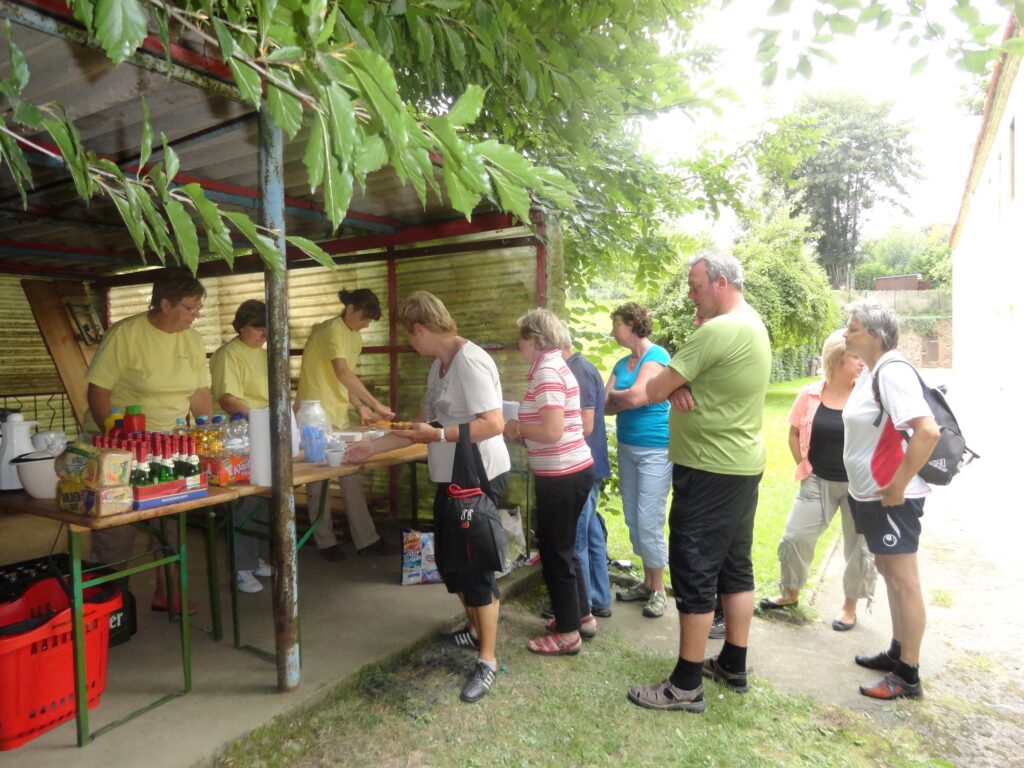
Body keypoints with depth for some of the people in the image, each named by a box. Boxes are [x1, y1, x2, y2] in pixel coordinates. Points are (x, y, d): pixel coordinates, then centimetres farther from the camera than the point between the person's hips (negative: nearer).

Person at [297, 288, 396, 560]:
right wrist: (376, 405, -27)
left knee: (352, 478, 8)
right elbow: (343, 373, -27)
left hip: (339, 416, 8)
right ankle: (325, 542, 15)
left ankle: (365, 539, 14)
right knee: (319, 480, 3)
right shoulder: (332, 330, -16)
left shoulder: (355, 338, 12)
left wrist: (360, 407, -1)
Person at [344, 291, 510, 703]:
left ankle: (488, 660, 13)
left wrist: (438, 435, -24)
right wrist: (370, 448, 15)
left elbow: (494, 423, -26)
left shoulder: (470, 361, -19)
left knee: (473, 566, -2)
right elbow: (421, 424, 16)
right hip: (451, 478, 10)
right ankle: (476, 629, 40)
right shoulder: (439, 365, 12)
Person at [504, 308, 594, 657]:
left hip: (562, 476, -10)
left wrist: (517, 429, -11)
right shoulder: (554, 366, 12)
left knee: (555, 552, 4)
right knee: (562, 548, 22)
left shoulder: (547, 372, -19)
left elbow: (552, 432, -26)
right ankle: (582, 616, 35)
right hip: (570, 471, 10)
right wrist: (521, 431, 7)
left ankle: (568, 634, 17)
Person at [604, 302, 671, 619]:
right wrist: (626, 400, -14)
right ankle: (647, 582, 28)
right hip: (627, 447, 8)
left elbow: (635, 397, -24)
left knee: (649, 522, -3)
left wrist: (613, 396, -4)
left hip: (655, 449, -8)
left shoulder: (656, 355, -12)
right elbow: (604, 405, 3)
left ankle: (658, 590, 14)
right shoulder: (622, 363, 11)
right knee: (633, 519, 14)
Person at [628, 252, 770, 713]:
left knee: (694, 572, -2)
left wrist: (673, 386, 3)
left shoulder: (716, 331, -20)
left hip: (708, 471, -10)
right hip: (744, 464, 10)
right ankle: (733, 666, 29)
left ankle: (686, 685, 9)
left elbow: (654, 391, -17)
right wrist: (682, 386, -10)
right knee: (735, 566, 16)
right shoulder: (753, 325, 12)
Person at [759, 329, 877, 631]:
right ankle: (791, 593, 30)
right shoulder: (810, 395, -5)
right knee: (795, 537, 5)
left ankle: (850, 606, 32)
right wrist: (804, 467, 3)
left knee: (858, 546, 10)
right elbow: (794, 433, 7)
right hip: (819, 481, 2)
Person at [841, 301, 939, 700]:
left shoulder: (892, 371, -20)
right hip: (870, 494, 10)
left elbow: (928, 431, -29)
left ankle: (908, 677, 12)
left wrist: (898, 485, -23)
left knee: (903, 580, 0)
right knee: (889, 573, 19)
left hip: (891, 497, -10)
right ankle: (897, 653, 35)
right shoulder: (870, 372, 10)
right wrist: (870, 487, 16)